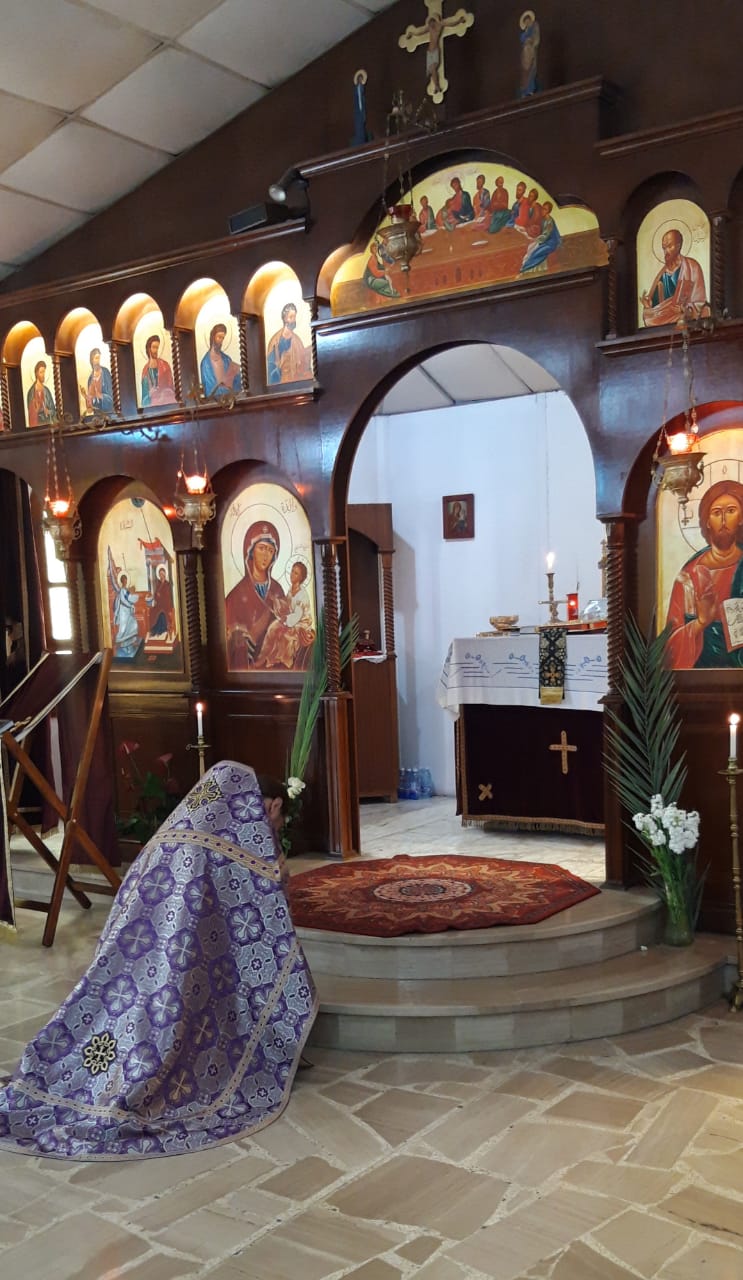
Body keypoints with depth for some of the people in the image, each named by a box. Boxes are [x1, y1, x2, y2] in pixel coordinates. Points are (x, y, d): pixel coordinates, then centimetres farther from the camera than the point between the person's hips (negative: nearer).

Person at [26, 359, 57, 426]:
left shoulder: (46, 390, 11)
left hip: (49, 423, 5)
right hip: (37, 424, -5)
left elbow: (53, 409, 12)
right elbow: (32, 413, -10)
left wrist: (49, 411, -7)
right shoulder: (31, 392, -7)